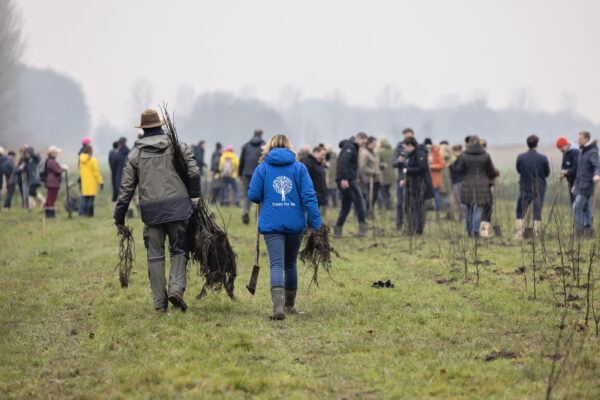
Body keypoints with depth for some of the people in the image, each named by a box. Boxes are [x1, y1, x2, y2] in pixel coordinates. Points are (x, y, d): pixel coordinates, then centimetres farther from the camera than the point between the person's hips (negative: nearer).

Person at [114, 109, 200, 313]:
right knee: (178, 250, 10)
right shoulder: (178, 147, 5)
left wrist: (119, 217, 12)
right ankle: (176, 287, -13)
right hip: (178, 205, -1)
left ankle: (159, 302, 5)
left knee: (155, 255, 6)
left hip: (151, 210, 1)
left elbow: (126, 187, 7)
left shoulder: (135, 154, 8)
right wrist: (194, 197, 8)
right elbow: (194, 172, -5)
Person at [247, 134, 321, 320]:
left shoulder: (262, 168, 2)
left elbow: (254, 196, 0)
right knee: (291, 263, 19)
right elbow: (309, 196, -3)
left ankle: (278, 305, -28)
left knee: (276, 264, -7)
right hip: (296, 224, 2)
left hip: (271, 224, -2)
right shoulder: (299, 168, 3)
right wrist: (316, 223, -3)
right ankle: (290, 305, 32)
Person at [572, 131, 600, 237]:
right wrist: (575, 185, 29)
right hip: (581, 185, 9)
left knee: (577, 207, -14)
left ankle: (579, 230, -11)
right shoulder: (584, 151, 18)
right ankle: (588, 230, 11)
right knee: (585, 208, 9)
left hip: (587, 185, -9)